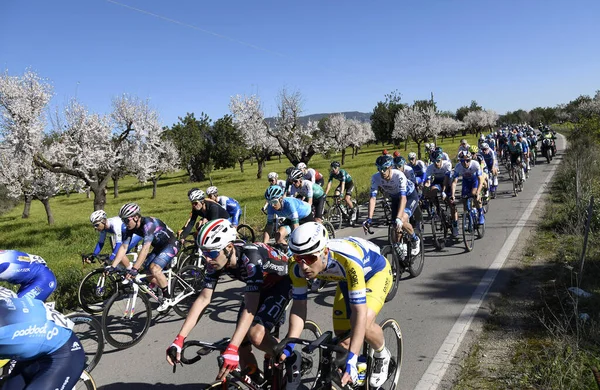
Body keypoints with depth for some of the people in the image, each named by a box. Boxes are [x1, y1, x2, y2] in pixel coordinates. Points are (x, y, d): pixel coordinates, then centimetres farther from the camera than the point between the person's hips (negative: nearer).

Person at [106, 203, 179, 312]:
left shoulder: (148, 223, -31)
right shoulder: (131, 228, -7)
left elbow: (145, 248, -38)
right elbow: (123, 247, -6)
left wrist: (134, 269, -42)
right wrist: (112, 266, -12)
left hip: (170, 245, -9)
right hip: (158, 247, 9)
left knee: (154, 268, -24)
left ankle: (168, 299, -8)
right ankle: (168, 290, 18)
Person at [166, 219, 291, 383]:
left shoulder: (251, 257, -39)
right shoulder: (217, 261, -19)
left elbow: (250, 308, -41)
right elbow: (203, 299, -17)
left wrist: (231, 349, -47)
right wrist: (179, 339, -22)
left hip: (282, 281, -6)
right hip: (260, 285, 7)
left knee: (256, 335, -26)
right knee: (242, 347, -2)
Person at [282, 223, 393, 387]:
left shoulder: (348, 261, -45)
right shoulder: (297, 267, -29)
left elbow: (359, 312, -43)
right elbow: (299, 306, -18)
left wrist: (351, 360, -47)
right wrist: (288, 346, -29)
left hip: (376, 271, -5)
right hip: (347, 278, 5)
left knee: (365, 325, -27)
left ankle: (382, 356, 6)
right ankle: (350, 381, 29)